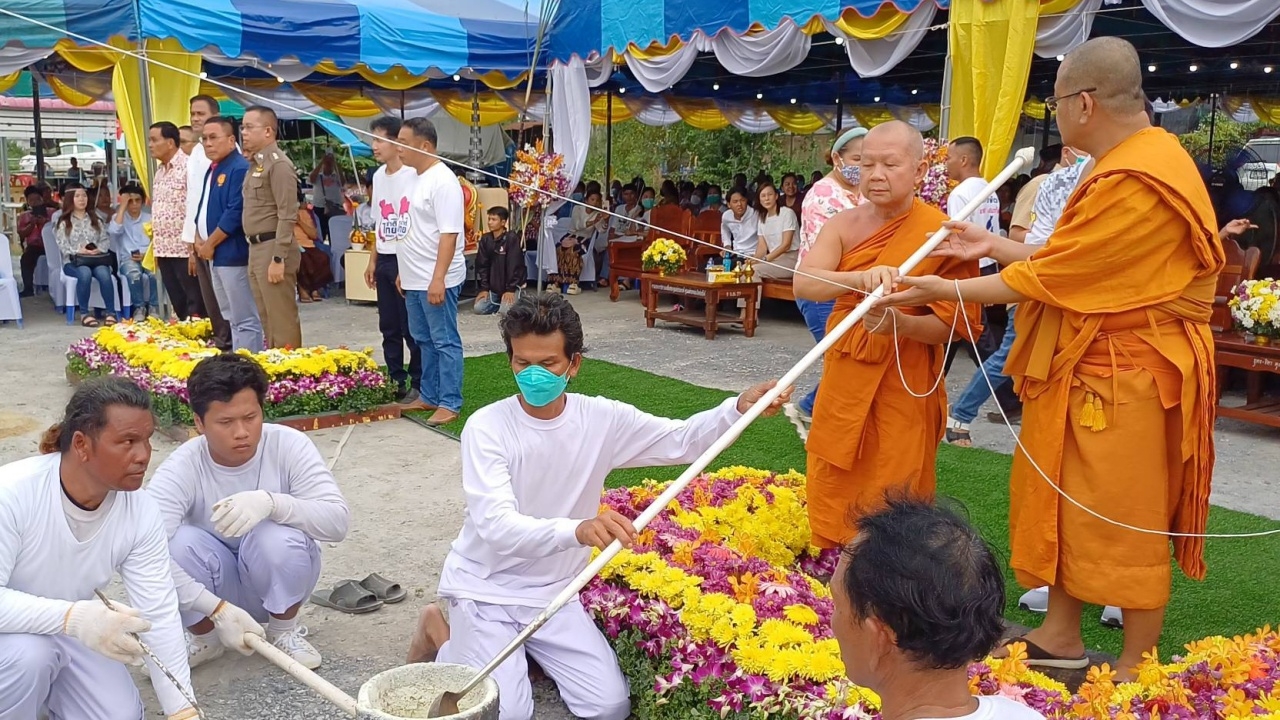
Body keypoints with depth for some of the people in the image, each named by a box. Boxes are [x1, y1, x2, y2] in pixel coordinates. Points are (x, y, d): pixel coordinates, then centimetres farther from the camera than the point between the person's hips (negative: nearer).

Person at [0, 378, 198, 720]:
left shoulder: (141, 513, -19)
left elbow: (159, 614, -18)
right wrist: (73, 618, -49)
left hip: (68, 631, 5)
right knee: (29, 654, -34)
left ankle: (44, 688, 20)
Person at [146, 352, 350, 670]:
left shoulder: (289, 446, -20)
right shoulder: (182, 467, -22)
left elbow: (338, 521, -28)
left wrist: (271, 502, -45)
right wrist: (217, 609, -39)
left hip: (279, 583, 0)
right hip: (213, 587, 0)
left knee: (280, 537, -32)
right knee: (177, 541, -29)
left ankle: (284, 631, -1)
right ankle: (204, 638, 0)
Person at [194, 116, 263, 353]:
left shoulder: (239, 168, -13)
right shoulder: (211, 170, 17)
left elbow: (235, 214, -20)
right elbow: (202, 208, 23)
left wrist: (210, 244, -13)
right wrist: (199, 240, 6)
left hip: (233, 254, -10)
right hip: (215, 255, 10)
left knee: (244, 319, -6)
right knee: (231, 318, 15)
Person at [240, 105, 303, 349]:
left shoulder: (278, 164, -12)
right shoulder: (256, 163, 16)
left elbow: (287, 215, -18)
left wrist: (278, 259, -21)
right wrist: (256, 251, 16)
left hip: (272, 248, -10)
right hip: (256, 249, 10)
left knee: (282, 321, -5)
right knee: (267, 320, 14)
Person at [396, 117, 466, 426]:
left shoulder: (442, 181, -15)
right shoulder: (417, 178, 14)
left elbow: (449, 234, -21)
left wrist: (438, 279, -26)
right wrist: (405, 271, 21)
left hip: (436, 281, -10)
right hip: (415, 280, 10)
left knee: (445, 342, -3)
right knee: (424, 340, 16)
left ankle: (449, 404, 3)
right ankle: (430, 397, 26)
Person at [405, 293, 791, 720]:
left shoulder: (602, 419, -9)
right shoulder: (486, 427, -21)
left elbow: (681, 441, -4)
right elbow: (496, 525, -33)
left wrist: (739, 408, -24)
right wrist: (578, 530, -52)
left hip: (552, 592, 4)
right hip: (484, 589, -4)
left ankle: (521, 648, 19)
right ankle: (440, 633, 12)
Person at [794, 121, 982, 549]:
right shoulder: (844, 225, 0)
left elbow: (954, 324, -11)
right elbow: (803, 283, -17)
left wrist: (900, 323, -30)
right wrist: (861, 278, -36)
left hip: (903, 389, -4)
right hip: (843, 384, 4)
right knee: (832, 500, 15)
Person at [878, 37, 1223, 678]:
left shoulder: (1135, 182, -24)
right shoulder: (1131, 162, 10)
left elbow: (1046, 278, -20)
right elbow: (1068, 263, 11)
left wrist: (942, 291, -11)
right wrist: (993, 246, 12)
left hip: (1124, 379, -10)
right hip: (1091, 370, 10)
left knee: (1124, 523, 4)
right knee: (1069, 506, 16)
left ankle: (1136, 668, 20)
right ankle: (1060, 636, 30)